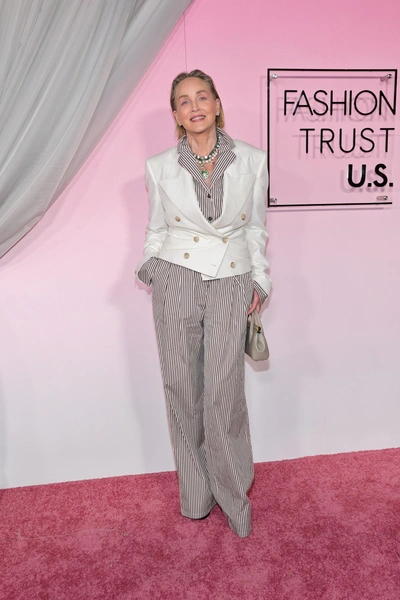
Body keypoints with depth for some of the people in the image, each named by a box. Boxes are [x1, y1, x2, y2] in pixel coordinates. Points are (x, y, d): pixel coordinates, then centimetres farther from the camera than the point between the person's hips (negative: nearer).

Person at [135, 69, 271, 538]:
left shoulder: (252, 160, 2)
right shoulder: (160, 167, 3)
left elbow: (257, 227, 9)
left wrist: (258, 280, 5)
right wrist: (151, 267, 1)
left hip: (231, 283, -1)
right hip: (176, 280, 1)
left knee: (224, 392, -3)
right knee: (182, 387, 6)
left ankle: (234, 497, 22)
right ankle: (196, 494, 27)